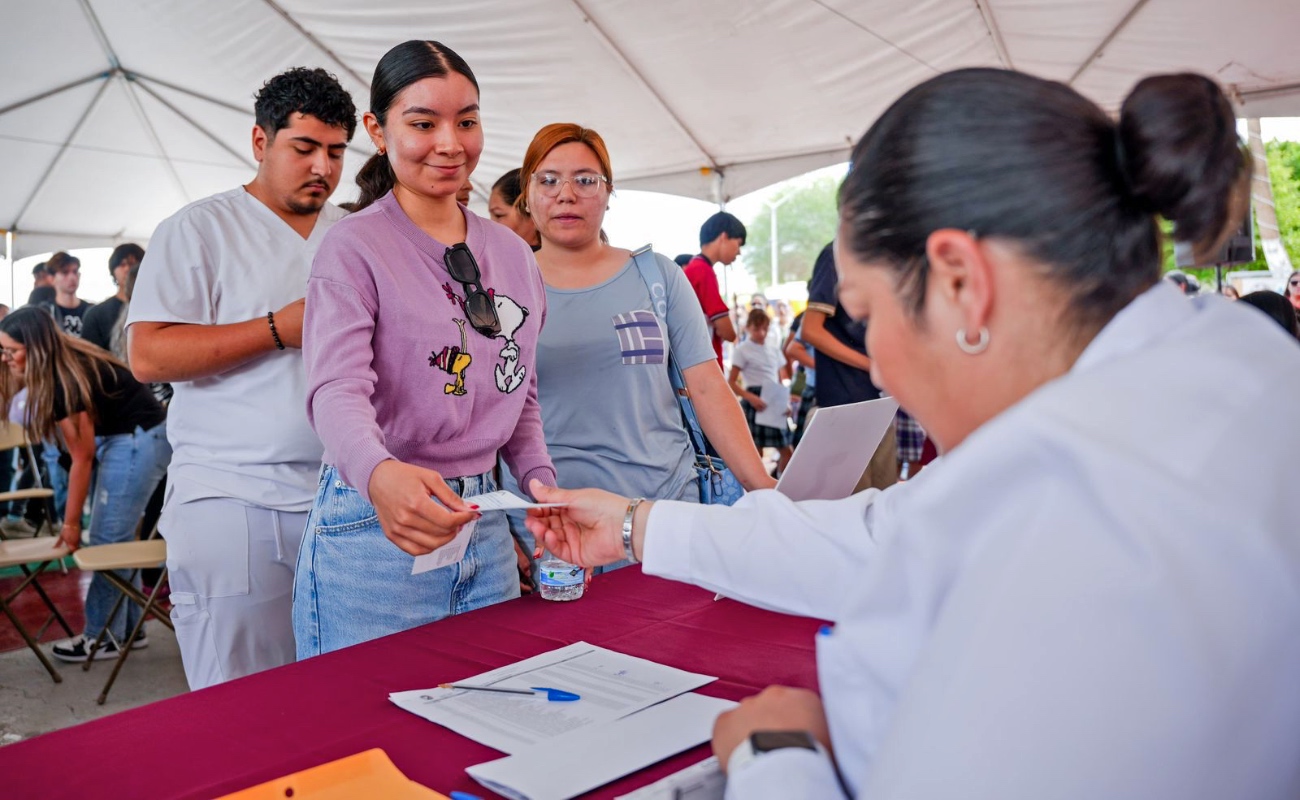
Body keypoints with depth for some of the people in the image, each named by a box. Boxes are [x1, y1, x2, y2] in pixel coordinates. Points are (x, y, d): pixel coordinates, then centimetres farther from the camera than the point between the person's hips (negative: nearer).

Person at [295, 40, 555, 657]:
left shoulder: (513, 254, 9)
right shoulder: (353, 249, -8)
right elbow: (338, 389, -22)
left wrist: (541, 481, -2)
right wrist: (379, 474, -43)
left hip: (485, 534, 6)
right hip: (375, 533, -5)